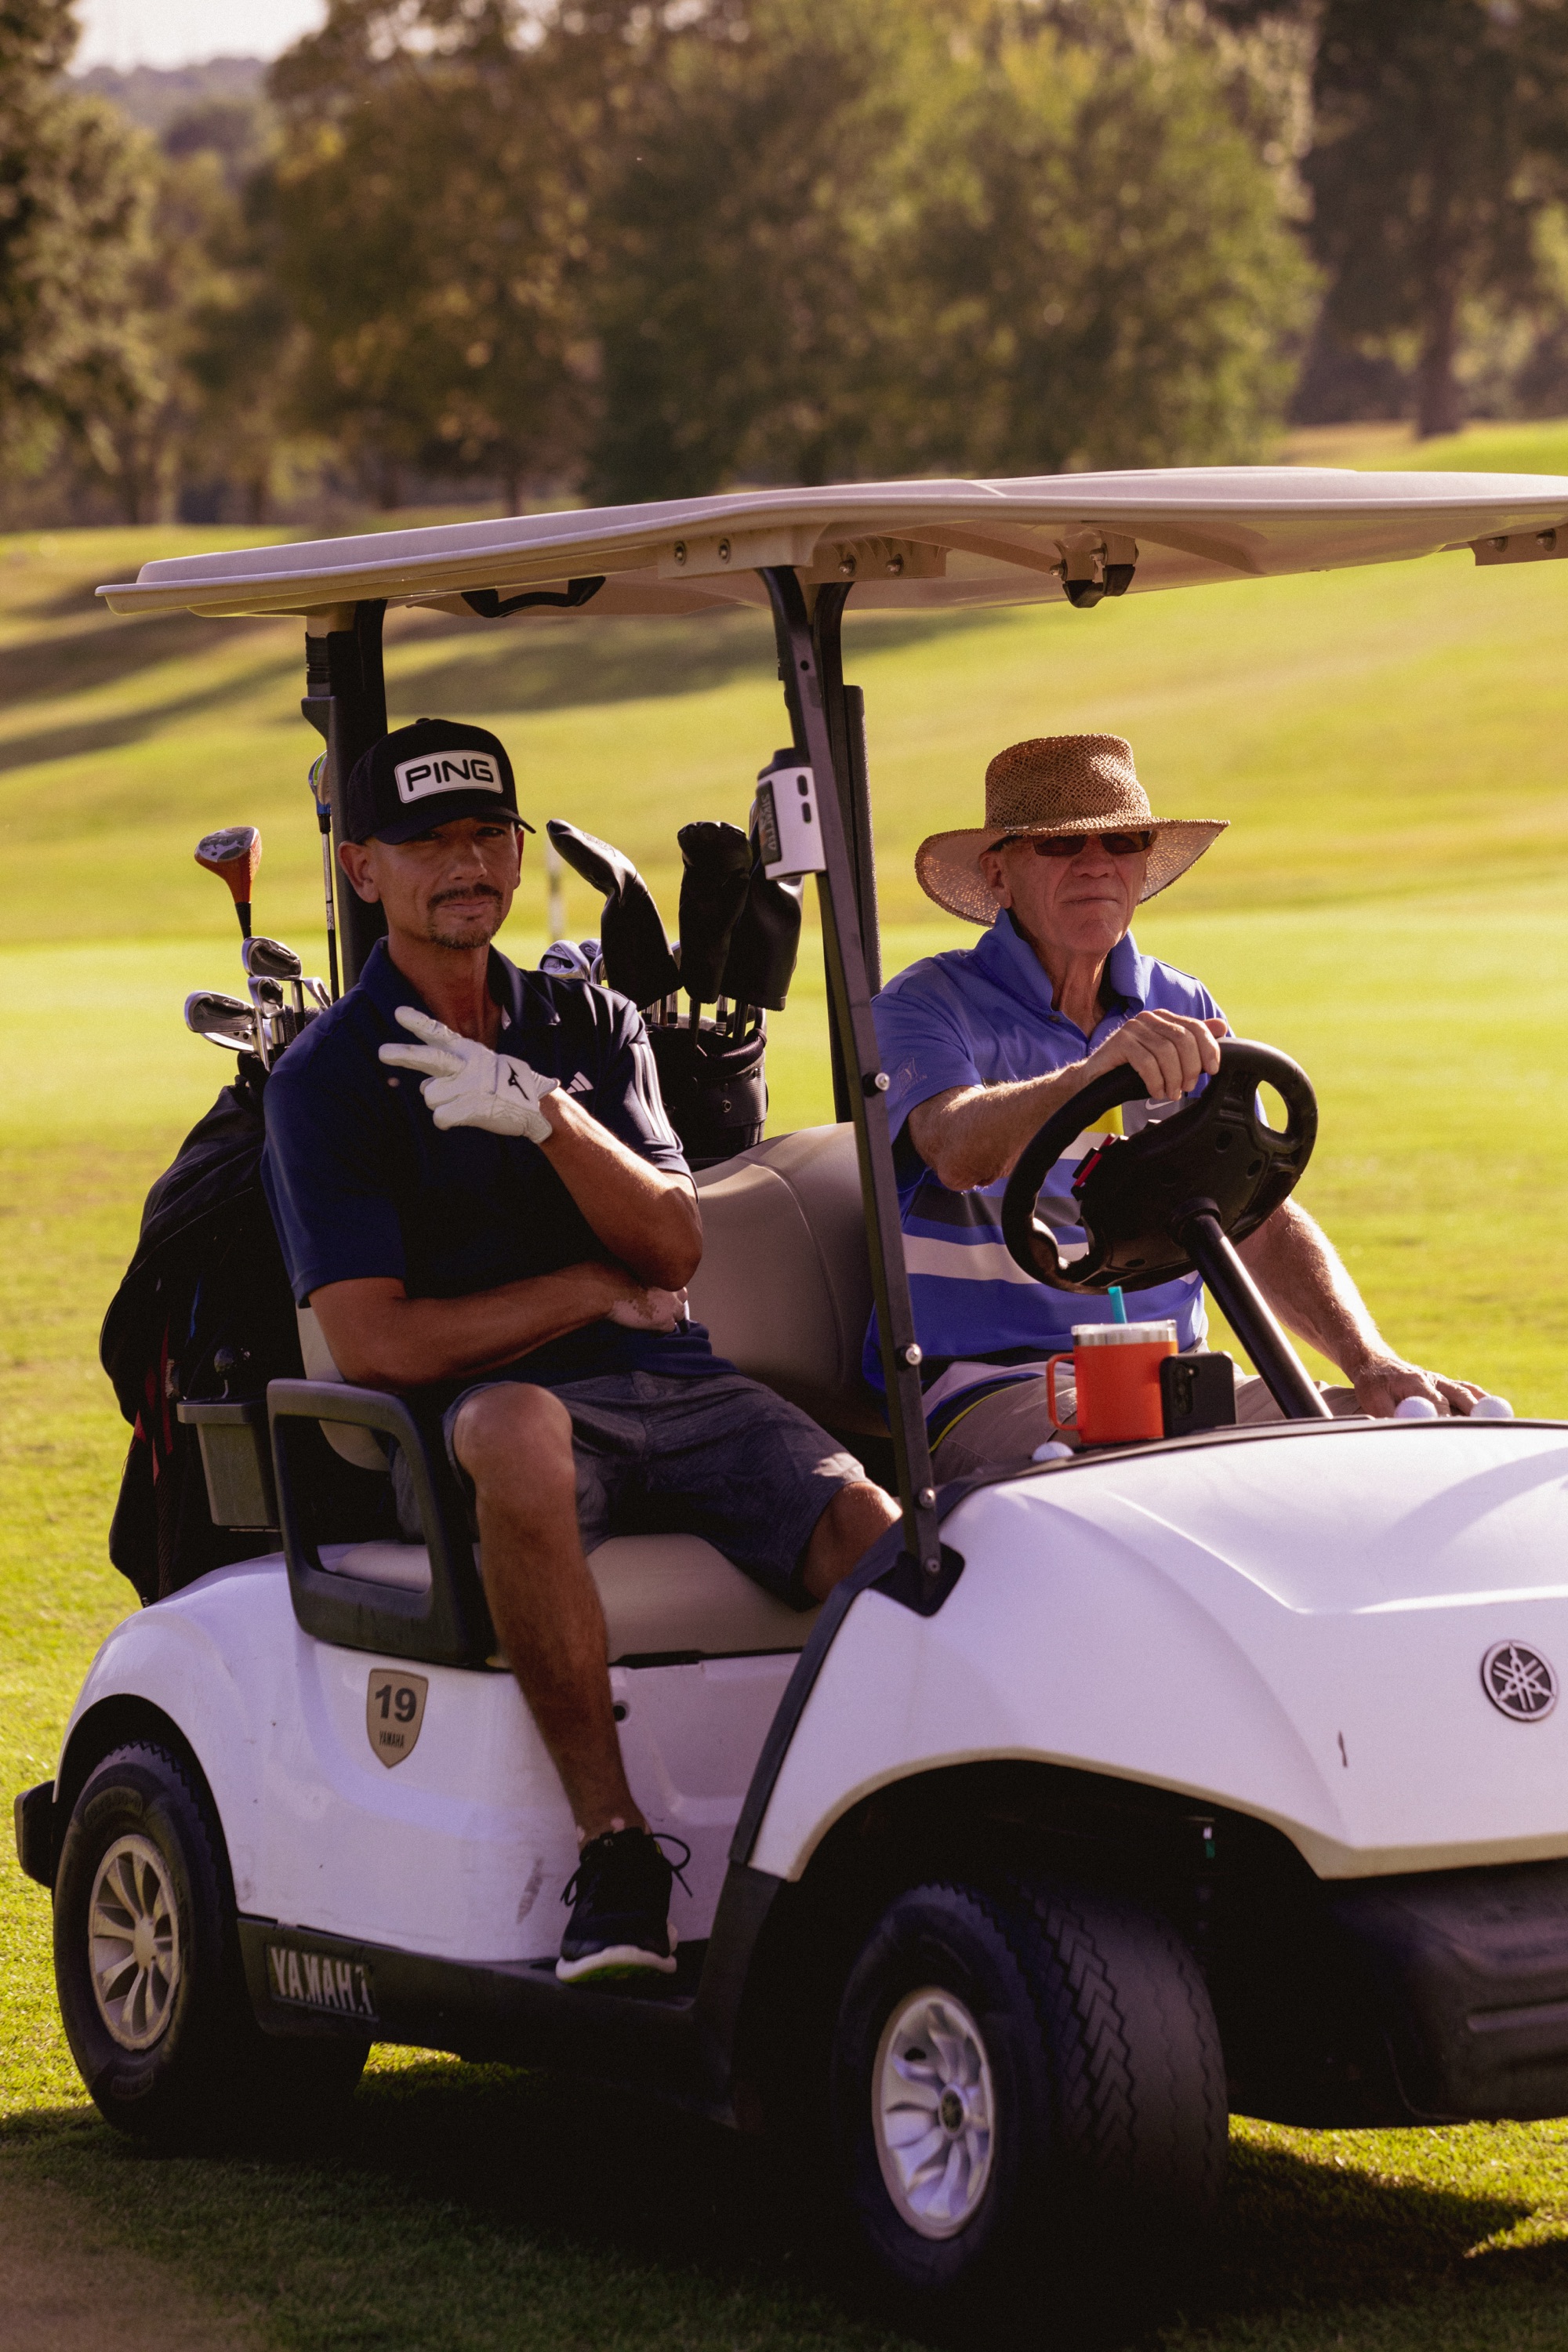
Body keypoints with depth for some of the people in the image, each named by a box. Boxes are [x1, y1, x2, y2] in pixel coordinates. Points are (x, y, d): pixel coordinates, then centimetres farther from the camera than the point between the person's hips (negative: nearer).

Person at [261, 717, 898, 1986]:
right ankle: (613, 1843, -37)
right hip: (493, 1398, -4)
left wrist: (546, 1117, -12)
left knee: (867, 1526, -26)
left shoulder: (592, 1026, 18)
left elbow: (675, 1247, 5)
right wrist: (599, 1288, -2)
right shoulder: (326, 1077, 4)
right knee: (516, 1439, -41)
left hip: (676, 1383, 4)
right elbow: (374, 1341, -6)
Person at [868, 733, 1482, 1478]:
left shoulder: (1182, 1014, 14)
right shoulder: (929, 1005, -3)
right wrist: (1090, 1073, -46)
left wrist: (1371, 1362, -11)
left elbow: (1263, 1224, 7)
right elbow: (962, 1151, -25)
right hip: (992, 1387, -6)